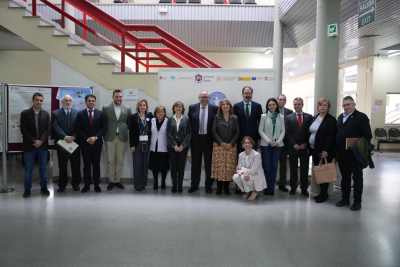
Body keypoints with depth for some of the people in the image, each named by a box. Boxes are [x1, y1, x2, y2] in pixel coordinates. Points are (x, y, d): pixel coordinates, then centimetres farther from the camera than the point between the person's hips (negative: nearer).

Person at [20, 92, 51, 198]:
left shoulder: (46, 114, 6)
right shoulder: (25, 113, 0)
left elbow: (48, 129, 1)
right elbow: (23, 130, -5)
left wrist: (41, 141, -12)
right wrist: (33, 141, -13)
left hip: (42, 145, 2)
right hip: (29, 146, -2)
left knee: (43, 167, 8)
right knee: (28, 168, 5)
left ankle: (43, 187, 20)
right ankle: (27, 189, 15)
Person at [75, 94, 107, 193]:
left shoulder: (101, 113, 4)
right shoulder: (80, 114, 3)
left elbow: (104, 127, 1)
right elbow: (78, 129, -1)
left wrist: (95, 137, -11)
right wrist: (87, 139, -10)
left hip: (97, 143, 0)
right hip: (85, 143, 0)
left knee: (96, 164, 6)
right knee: (86, 165, 5)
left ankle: (96, 185, 13)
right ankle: (87, 185, 13)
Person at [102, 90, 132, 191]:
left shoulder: (127, 108, 4)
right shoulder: (106, 108, 0)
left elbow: (129, 122, 12)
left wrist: (125, 130, 4)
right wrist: (105, 132, 3)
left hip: (122, 137, 1)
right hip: (110, 137, -1)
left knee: (120, 161, 7)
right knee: (110, 161, 3)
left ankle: (117, 180, 18)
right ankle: (111, 181, 14)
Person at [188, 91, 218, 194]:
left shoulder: (214, 108, 0)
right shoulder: (192, 108, 4)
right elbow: (189, 123, 5)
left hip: (209, 140, -1)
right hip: (196, 139, 1)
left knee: (209, 164, 6)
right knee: (195, 163, 10)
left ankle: (208, 186, 19)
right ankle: (194, 185, 21)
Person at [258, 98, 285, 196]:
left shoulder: (281, 117, 8)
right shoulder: (264, 116, 3)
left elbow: (283, 131, 7)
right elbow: (260, 130, 0)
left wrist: (277, 141, -7)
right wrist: (268, 141, -9)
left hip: (277, 144, 2)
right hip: (266, 144, -2)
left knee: (274, 165, 2)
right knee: (266, 165, -2)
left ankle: (272, 187, 9)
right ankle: (266, 187, 6)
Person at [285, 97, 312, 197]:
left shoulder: (309, 117, 5)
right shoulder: (289, 117, 4)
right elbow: (287, 133, -2)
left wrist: (305, 144, -7)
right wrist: (294, 145, -10)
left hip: (305, 147, 0)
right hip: (293, 147, 0)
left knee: (304, 169, 5)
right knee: (293, 169, 8)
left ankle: (304, 188, 14)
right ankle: (293, 187, 18)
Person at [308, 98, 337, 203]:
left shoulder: (331, 120, -8)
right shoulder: (314, 118, 14)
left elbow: (331, 136, -15)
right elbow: (310, 133, 17)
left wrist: (325, 150, -21)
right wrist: (308, 147, 11)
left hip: (324, 151, -7)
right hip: (314, 150, 7)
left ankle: (324, 194, 8)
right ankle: (322, 192, 21)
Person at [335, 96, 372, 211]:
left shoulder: (361, 117, -6)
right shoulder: (340, 117, 13)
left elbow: (368, 135, -8)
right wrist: (337, 150, 9)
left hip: (355, 154, -6)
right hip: (342, 154, 6)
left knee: (357, 177, 6)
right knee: (345, 177, 14)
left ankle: (357, 201, 14)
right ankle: (345, 198, 25)